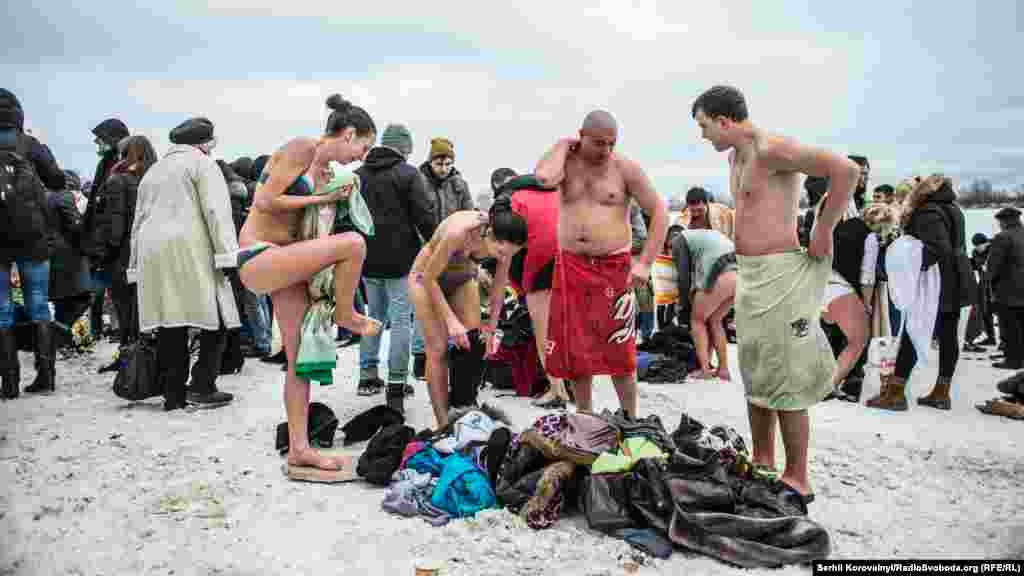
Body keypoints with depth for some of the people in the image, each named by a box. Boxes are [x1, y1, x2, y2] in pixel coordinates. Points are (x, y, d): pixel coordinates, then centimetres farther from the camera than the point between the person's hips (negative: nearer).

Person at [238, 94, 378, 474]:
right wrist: (321, 198, -10)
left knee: (299, 357, 6)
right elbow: (265, 202, -17)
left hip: (283, 261, 9)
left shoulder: (323, 167, 15)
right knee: (353, 244, -24)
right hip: (258, 258, -9)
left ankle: (299, 449, 12)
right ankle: (346, 315, 1)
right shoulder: (301, 148, -11)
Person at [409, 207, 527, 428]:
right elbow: (430, 278, -26)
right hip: (428, 277, -4)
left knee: (473, 345, -3)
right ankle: (444, 424, -4)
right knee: (438, 349, -8)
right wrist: (451, 319, -27)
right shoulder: (459, 231, -40)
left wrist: (492, 325, -6)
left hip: (464, 277, 5)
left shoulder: (504, 240, -25)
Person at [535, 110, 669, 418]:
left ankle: (630, 420, 13)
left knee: (619, 352, -1)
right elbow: (544, 177, -22)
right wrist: (563, 145, -7)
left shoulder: (625, 168, -2)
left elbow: (659, 211, -1)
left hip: (615, 268, -2)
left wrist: (645, 263, -9)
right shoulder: (566, 162, 3)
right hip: (570, 266, 2)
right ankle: (584, 415, 25)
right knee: (575, 348, 8)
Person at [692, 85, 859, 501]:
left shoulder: (770, 150, -16)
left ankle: (796, 480, 8)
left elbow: (846, 170, -23)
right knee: (755, 376, 15)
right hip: (748, 274, 10)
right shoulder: (736, 156, 14)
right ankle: (762, 464, 27)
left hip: (779, 274, -10)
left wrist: (822, 233, -17)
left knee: (784, 381, -3)